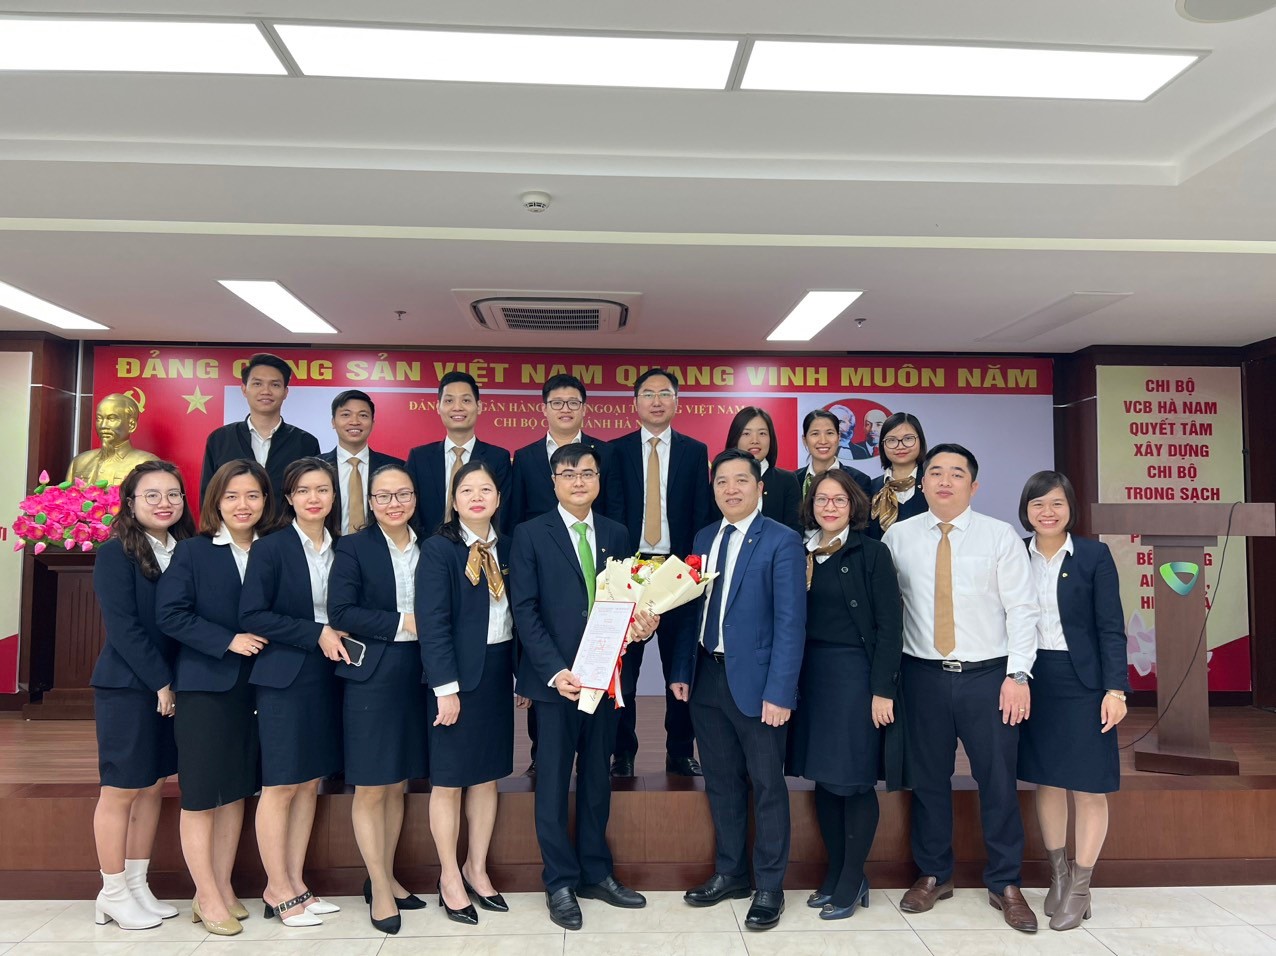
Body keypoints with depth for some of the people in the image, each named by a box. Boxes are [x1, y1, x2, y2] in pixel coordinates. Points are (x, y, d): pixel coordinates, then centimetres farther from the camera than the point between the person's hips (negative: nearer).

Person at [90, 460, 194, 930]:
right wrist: (160, 681, -16)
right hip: (127, 686, -6)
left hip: (170, 685, 6)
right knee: (121, 791, 4)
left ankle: (137, 885, 24)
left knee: (153, 786, 12)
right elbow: (122, 626, -15)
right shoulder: (116, 554, -10)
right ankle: (113, 894, 18)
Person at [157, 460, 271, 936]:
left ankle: (223, 888, 25)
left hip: (254, 687, 4)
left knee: (236, 789, 12)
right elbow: (170, 614, -11)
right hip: (203, 687, -3)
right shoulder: (192, 550, -3)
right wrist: (228, 641, -17)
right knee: (201, 794, 4)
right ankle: (207, 897, 16)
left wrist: (264, 644, -9)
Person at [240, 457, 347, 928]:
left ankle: (296, 883, 22)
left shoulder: (341, 550, 8)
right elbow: (252, 615, -13)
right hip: (284, 677, -5)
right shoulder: (270, 548, -7)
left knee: (310, 782, 11)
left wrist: (339, 637, -4)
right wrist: (315, 634, -16)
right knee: (280, 785, 2)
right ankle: (278, 891, 15)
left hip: (326, 677, 5)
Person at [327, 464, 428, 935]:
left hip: (415, 678, 4)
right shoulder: (353, 548, -3)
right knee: (370, 788, 3)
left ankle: (385, 877, 28)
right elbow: (340, 613, -12)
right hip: (371, 678, -4)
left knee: (397, 785, 13)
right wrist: (401, 624, -15)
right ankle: (379, 889, 15)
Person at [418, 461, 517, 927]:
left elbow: (517, 613, 9)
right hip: (458, 675, -5)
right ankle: (449, 876, 22)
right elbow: (433, 622, -14)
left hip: (498, 673, 6)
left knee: (488, 775, 14)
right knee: (449, 779, 6)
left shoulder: (505, 548, 7)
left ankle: (477, 869, 29)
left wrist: (521, 676, 7)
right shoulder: (439, 548, -9)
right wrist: (446, 688, -18)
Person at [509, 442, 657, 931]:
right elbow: (525, 610, -9)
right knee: (554, 781, 7)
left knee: (597, 778, 15)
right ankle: (560, 882, 22)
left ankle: (596, 872, 29)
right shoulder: (530, 534, -4)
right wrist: (555, 671, -17)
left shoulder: (617, 534, 8)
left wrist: (641, 624, -12)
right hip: (556, 678, -3)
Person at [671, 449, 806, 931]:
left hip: (754, 680, -5)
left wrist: (779, 691, -19)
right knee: (721, 782, 17)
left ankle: (770, 887, 24)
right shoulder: (704, 539, 9)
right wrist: (682, 670, 6)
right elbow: (692, 610, 11)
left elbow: (790, 622, -14)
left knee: (767, 786, 8)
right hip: (706, 678, 6)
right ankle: (729, 873, 34)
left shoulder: (782, 541, -9)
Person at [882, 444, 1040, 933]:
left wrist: (1017, 674, -9)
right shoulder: (898, 537, 3)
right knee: (927, 779, 10)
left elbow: (1022, 609, -2)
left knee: (998, 781, 7)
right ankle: (933, 875, 29)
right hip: (924, 675, 1)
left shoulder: (1001, 536, -1)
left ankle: (1005, 883, 25)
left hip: (988, 675, -1)